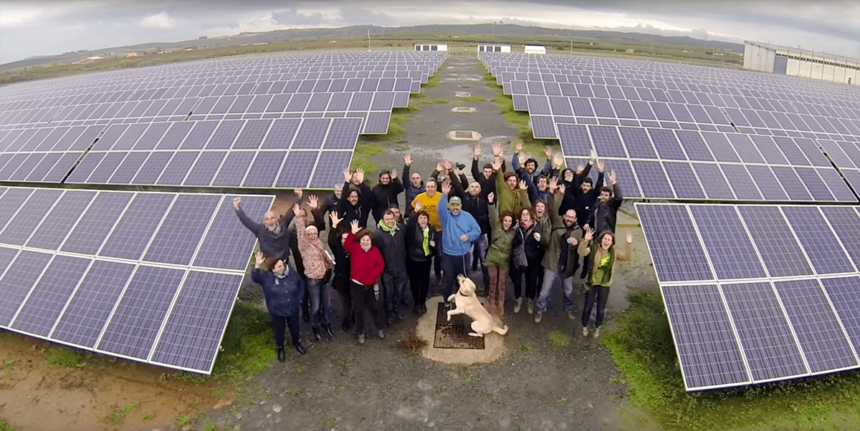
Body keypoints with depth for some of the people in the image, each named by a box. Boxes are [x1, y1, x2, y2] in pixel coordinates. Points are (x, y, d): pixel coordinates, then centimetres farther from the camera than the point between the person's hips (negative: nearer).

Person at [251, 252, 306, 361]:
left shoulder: (292, 274, -15)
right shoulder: (267, 276, -19)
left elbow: (301, 285, 1)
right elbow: (254, 277, -33)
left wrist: (298, 299, 0)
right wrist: (257, 266, -48)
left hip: (292, 309, 2)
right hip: (276, 311, -2)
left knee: (294, 327, 23)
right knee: (279, 330, 20)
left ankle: (296, 342, 54)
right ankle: (280, 348, 47)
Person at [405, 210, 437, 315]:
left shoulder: (432, 230, 0)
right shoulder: (413, 228, -13)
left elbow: (436, 243, 12)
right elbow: (408, 224, -36)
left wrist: (434, 245, -11)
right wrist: (415, 212, -40)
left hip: (426, 260, 3)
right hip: (413, 260, -3)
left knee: (425, 281, 12)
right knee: (414, 282, 8)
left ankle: (423, 302, 34)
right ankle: (417, 302, 28)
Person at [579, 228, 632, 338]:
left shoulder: (613, 253, -6)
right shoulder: (593, 249, -14)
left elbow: (626, 257, -18)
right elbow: (581, 252, -32)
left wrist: (628, 244, -36)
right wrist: (585, 241, -51)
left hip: (605, 285, 2)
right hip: (592, 283, -2)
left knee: (601, 309, 13)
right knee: (587, 307, 11)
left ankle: (597, 328, 39)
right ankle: (585, 326, 36)